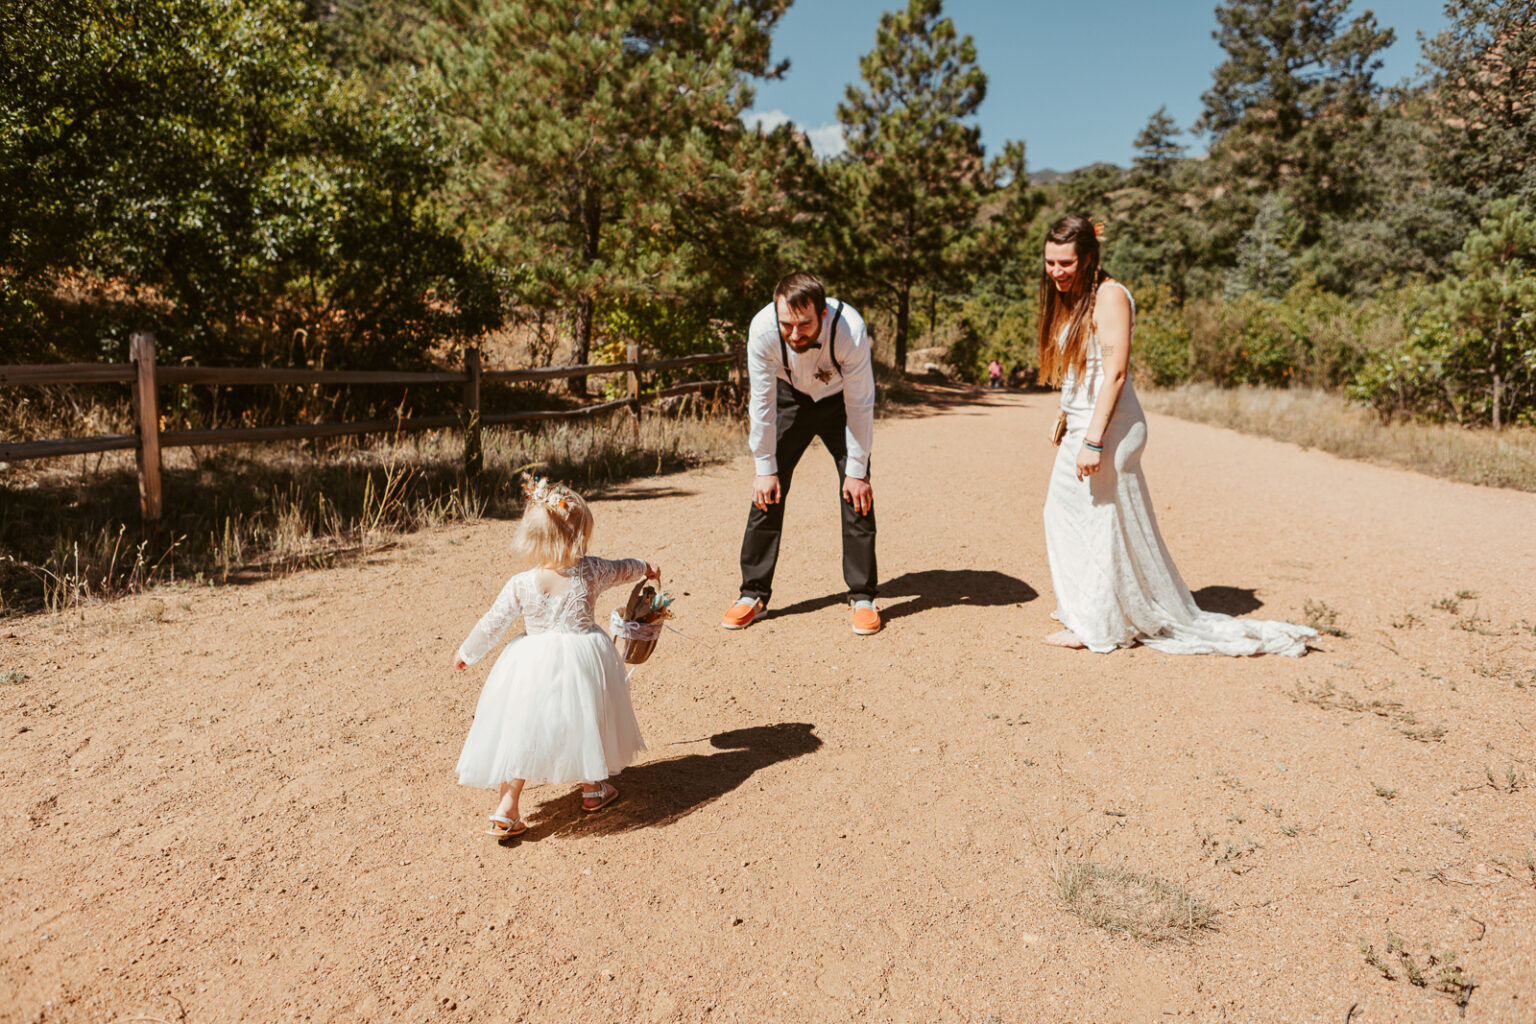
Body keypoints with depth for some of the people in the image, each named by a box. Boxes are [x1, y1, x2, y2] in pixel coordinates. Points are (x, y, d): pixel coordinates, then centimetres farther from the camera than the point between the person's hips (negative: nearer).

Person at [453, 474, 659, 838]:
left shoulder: (520, 585, -14)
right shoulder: (591, 571, -11)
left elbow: (491, 625, -4)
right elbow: (622, 569, 11)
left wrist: (466, 653, 14)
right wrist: (646, 568, 33)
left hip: (534, 664, -1)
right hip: (583, 658, 1)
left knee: (521, 732, 11)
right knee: (583, 720, 23)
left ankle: (507, 808, 10)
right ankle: (592, 787, 40)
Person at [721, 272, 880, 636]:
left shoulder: (850, 329, -36)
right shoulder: (762, 330, -32)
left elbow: (860, 406, -25)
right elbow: (762, 403, -20)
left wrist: (856, 471, -21)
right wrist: (765, 469, -16)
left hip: (840, 399, -1)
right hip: (790, 398, 1)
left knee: (858, 493, -11)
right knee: (768, 492, -6)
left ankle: (862, 598, 1)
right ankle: (753, 595, 5)